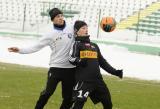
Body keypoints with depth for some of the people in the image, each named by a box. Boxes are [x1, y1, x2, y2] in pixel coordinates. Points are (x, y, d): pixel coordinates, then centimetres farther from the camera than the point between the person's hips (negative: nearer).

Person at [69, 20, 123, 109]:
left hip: (97, 79, 7)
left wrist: (114, 72, 18)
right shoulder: (77, 44, 3)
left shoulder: (94, 46, 21)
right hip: (83, 80, -6)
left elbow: (102, 62, 26)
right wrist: (80, 61, -34)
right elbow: (71, 59, -13)